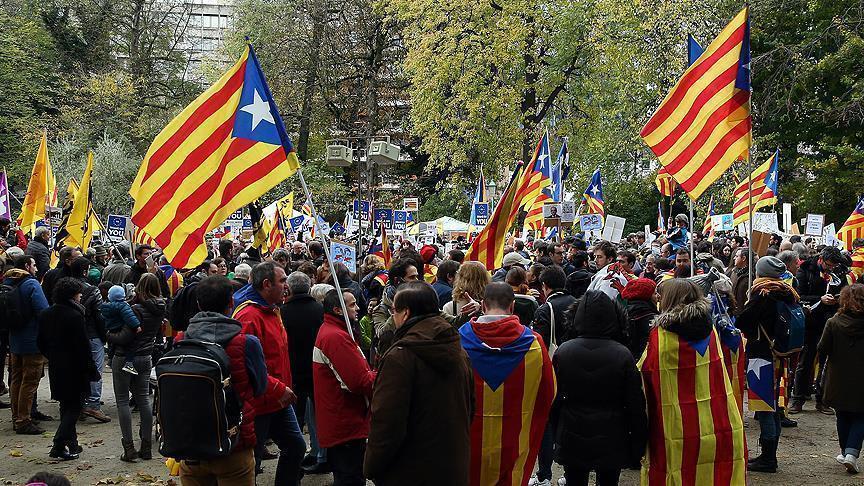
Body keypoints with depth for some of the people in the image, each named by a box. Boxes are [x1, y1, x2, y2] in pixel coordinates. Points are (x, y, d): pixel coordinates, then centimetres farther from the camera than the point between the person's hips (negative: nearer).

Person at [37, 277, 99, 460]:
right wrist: (91, 369, -10)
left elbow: (40, 342, 11)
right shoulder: (75, 316, -18)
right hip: (73, 369, -7)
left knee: (66, 405, 18)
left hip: (55, 368, 7)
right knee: (74, 406, 1)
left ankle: (71, 442, 23)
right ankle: (59, 445, -6)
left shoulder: (45, 314, 5)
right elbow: (83, 346, -17)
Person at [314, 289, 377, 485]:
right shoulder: (337, 337, -20)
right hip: (347, 425, -11)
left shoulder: (327, 331, 15)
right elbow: (361, 382, -25)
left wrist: (373, 373, 0)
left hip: (337, 423, 11)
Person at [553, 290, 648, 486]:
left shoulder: (563, 352, -8)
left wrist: (557, 436, 13)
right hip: (611, 442, -1)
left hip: (572, 441, 1)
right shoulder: (623, 355, -12)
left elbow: (554, 398, 0)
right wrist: (638, 446, 2)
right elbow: (635, 404, -8)